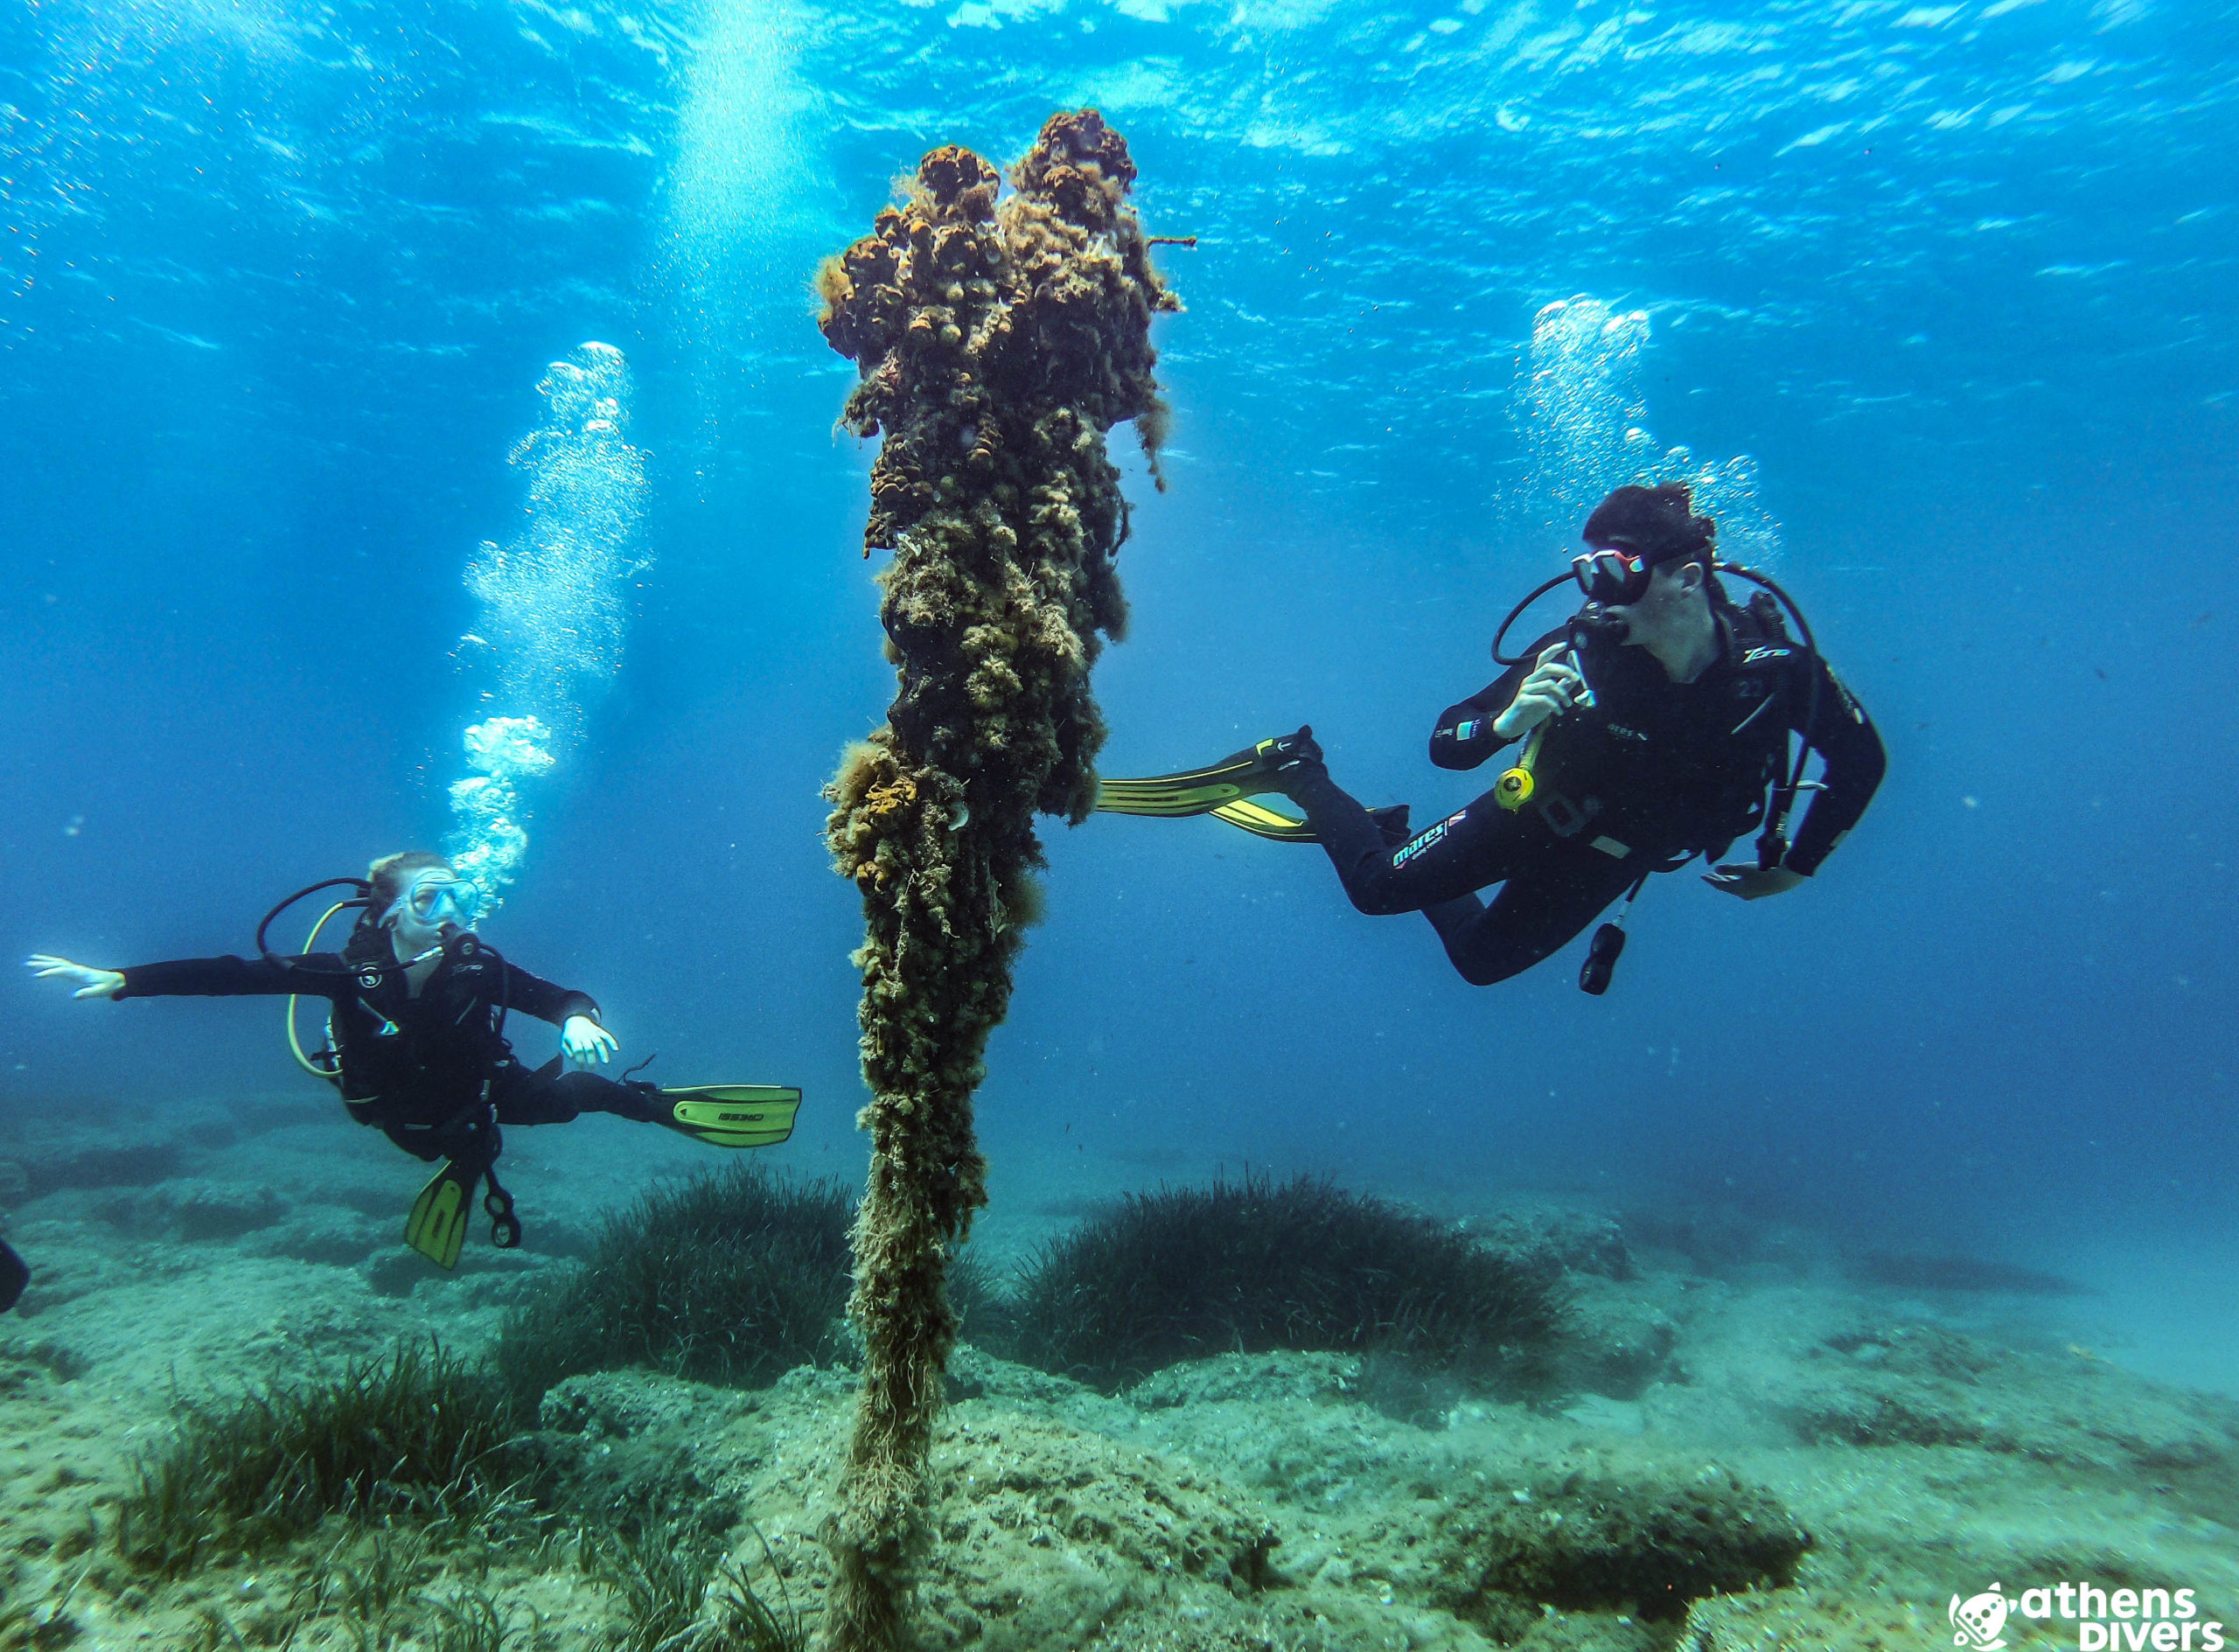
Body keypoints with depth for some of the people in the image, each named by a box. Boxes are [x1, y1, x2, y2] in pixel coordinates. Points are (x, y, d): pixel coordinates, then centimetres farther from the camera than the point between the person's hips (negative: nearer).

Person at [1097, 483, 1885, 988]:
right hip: (1538, 815, -3)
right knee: (1379, 887, -10)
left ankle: (1393, 837, 42)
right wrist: (1504, 723, -45)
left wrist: (1796, 865, -1)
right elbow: (1444, 746, -24)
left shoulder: (1781, 669, -25)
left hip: (1610, 857, 3)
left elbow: (1863, 758, -5)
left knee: (1482, 960, 19)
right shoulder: (1575, 652, -30)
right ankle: (1293, 775, 13)